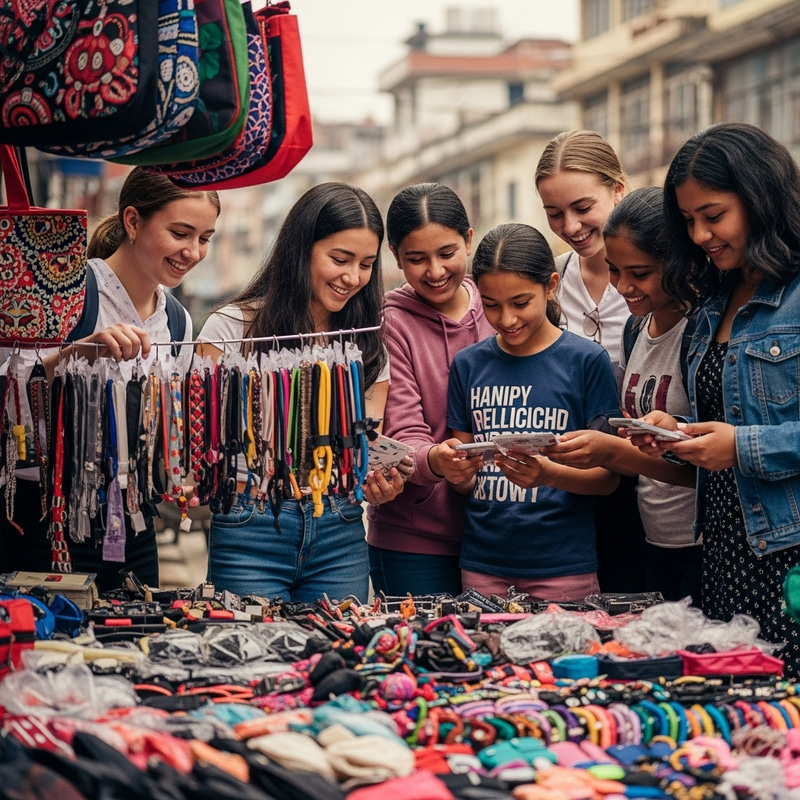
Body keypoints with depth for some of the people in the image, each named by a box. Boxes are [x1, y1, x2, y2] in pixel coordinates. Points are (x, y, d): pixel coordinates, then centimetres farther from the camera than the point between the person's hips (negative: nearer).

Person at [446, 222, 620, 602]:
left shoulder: (587, 360, -3)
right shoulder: (468, 364, 6)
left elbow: (607, 476, -4)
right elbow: (465, 480, 12)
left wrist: (550, 474, -21)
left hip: (562, 564, -2)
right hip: (483, 564, 3)